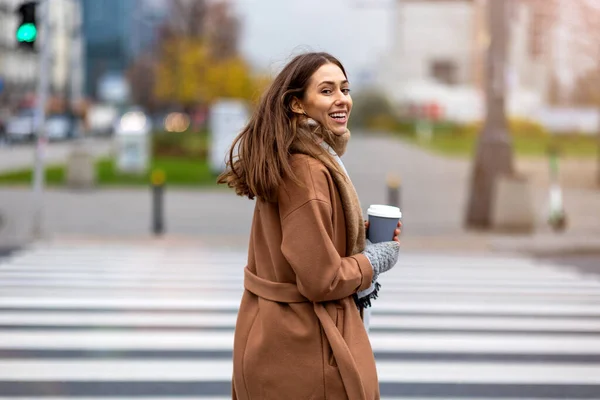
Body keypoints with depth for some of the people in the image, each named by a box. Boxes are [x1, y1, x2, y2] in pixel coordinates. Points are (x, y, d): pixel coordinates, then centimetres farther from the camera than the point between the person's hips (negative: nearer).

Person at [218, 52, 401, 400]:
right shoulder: (309, 171, -23)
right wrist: (377, 259, -8)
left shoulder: (283, 161, 7)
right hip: (305, 346, -10)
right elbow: (322, 281, -25)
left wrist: (360, 232, 6)